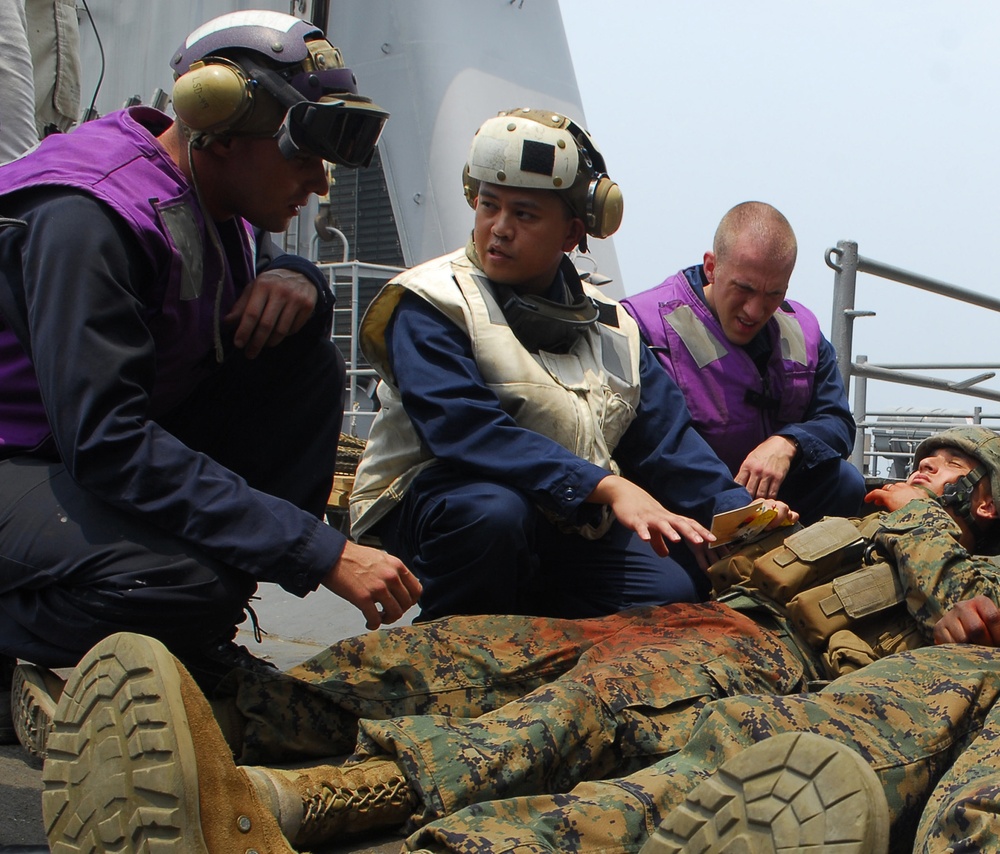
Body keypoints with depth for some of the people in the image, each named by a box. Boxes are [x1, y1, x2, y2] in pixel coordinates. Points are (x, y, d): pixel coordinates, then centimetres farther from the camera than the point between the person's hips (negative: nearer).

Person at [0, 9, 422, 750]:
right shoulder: (87, 218, -26)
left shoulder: (223, 205, 1)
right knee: (189, 583, -36)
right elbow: (107, 444, -34)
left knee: (309, 362, -7)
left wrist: (291, 277, -10)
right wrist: (320, 552, -36)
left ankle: (198, 647, -4)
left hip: (120, 452, 9)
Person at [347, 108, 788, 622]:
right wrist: (605, 486, -34)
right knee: (493, 510, -37)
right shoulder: (431, 305, -11)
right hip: (436, 498, -5)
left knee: (678, 592, -12)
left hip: (566, 528, 5)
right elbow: (466, 430, -26)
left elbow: (667, 441, 5)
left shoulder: (611, 328, 9)